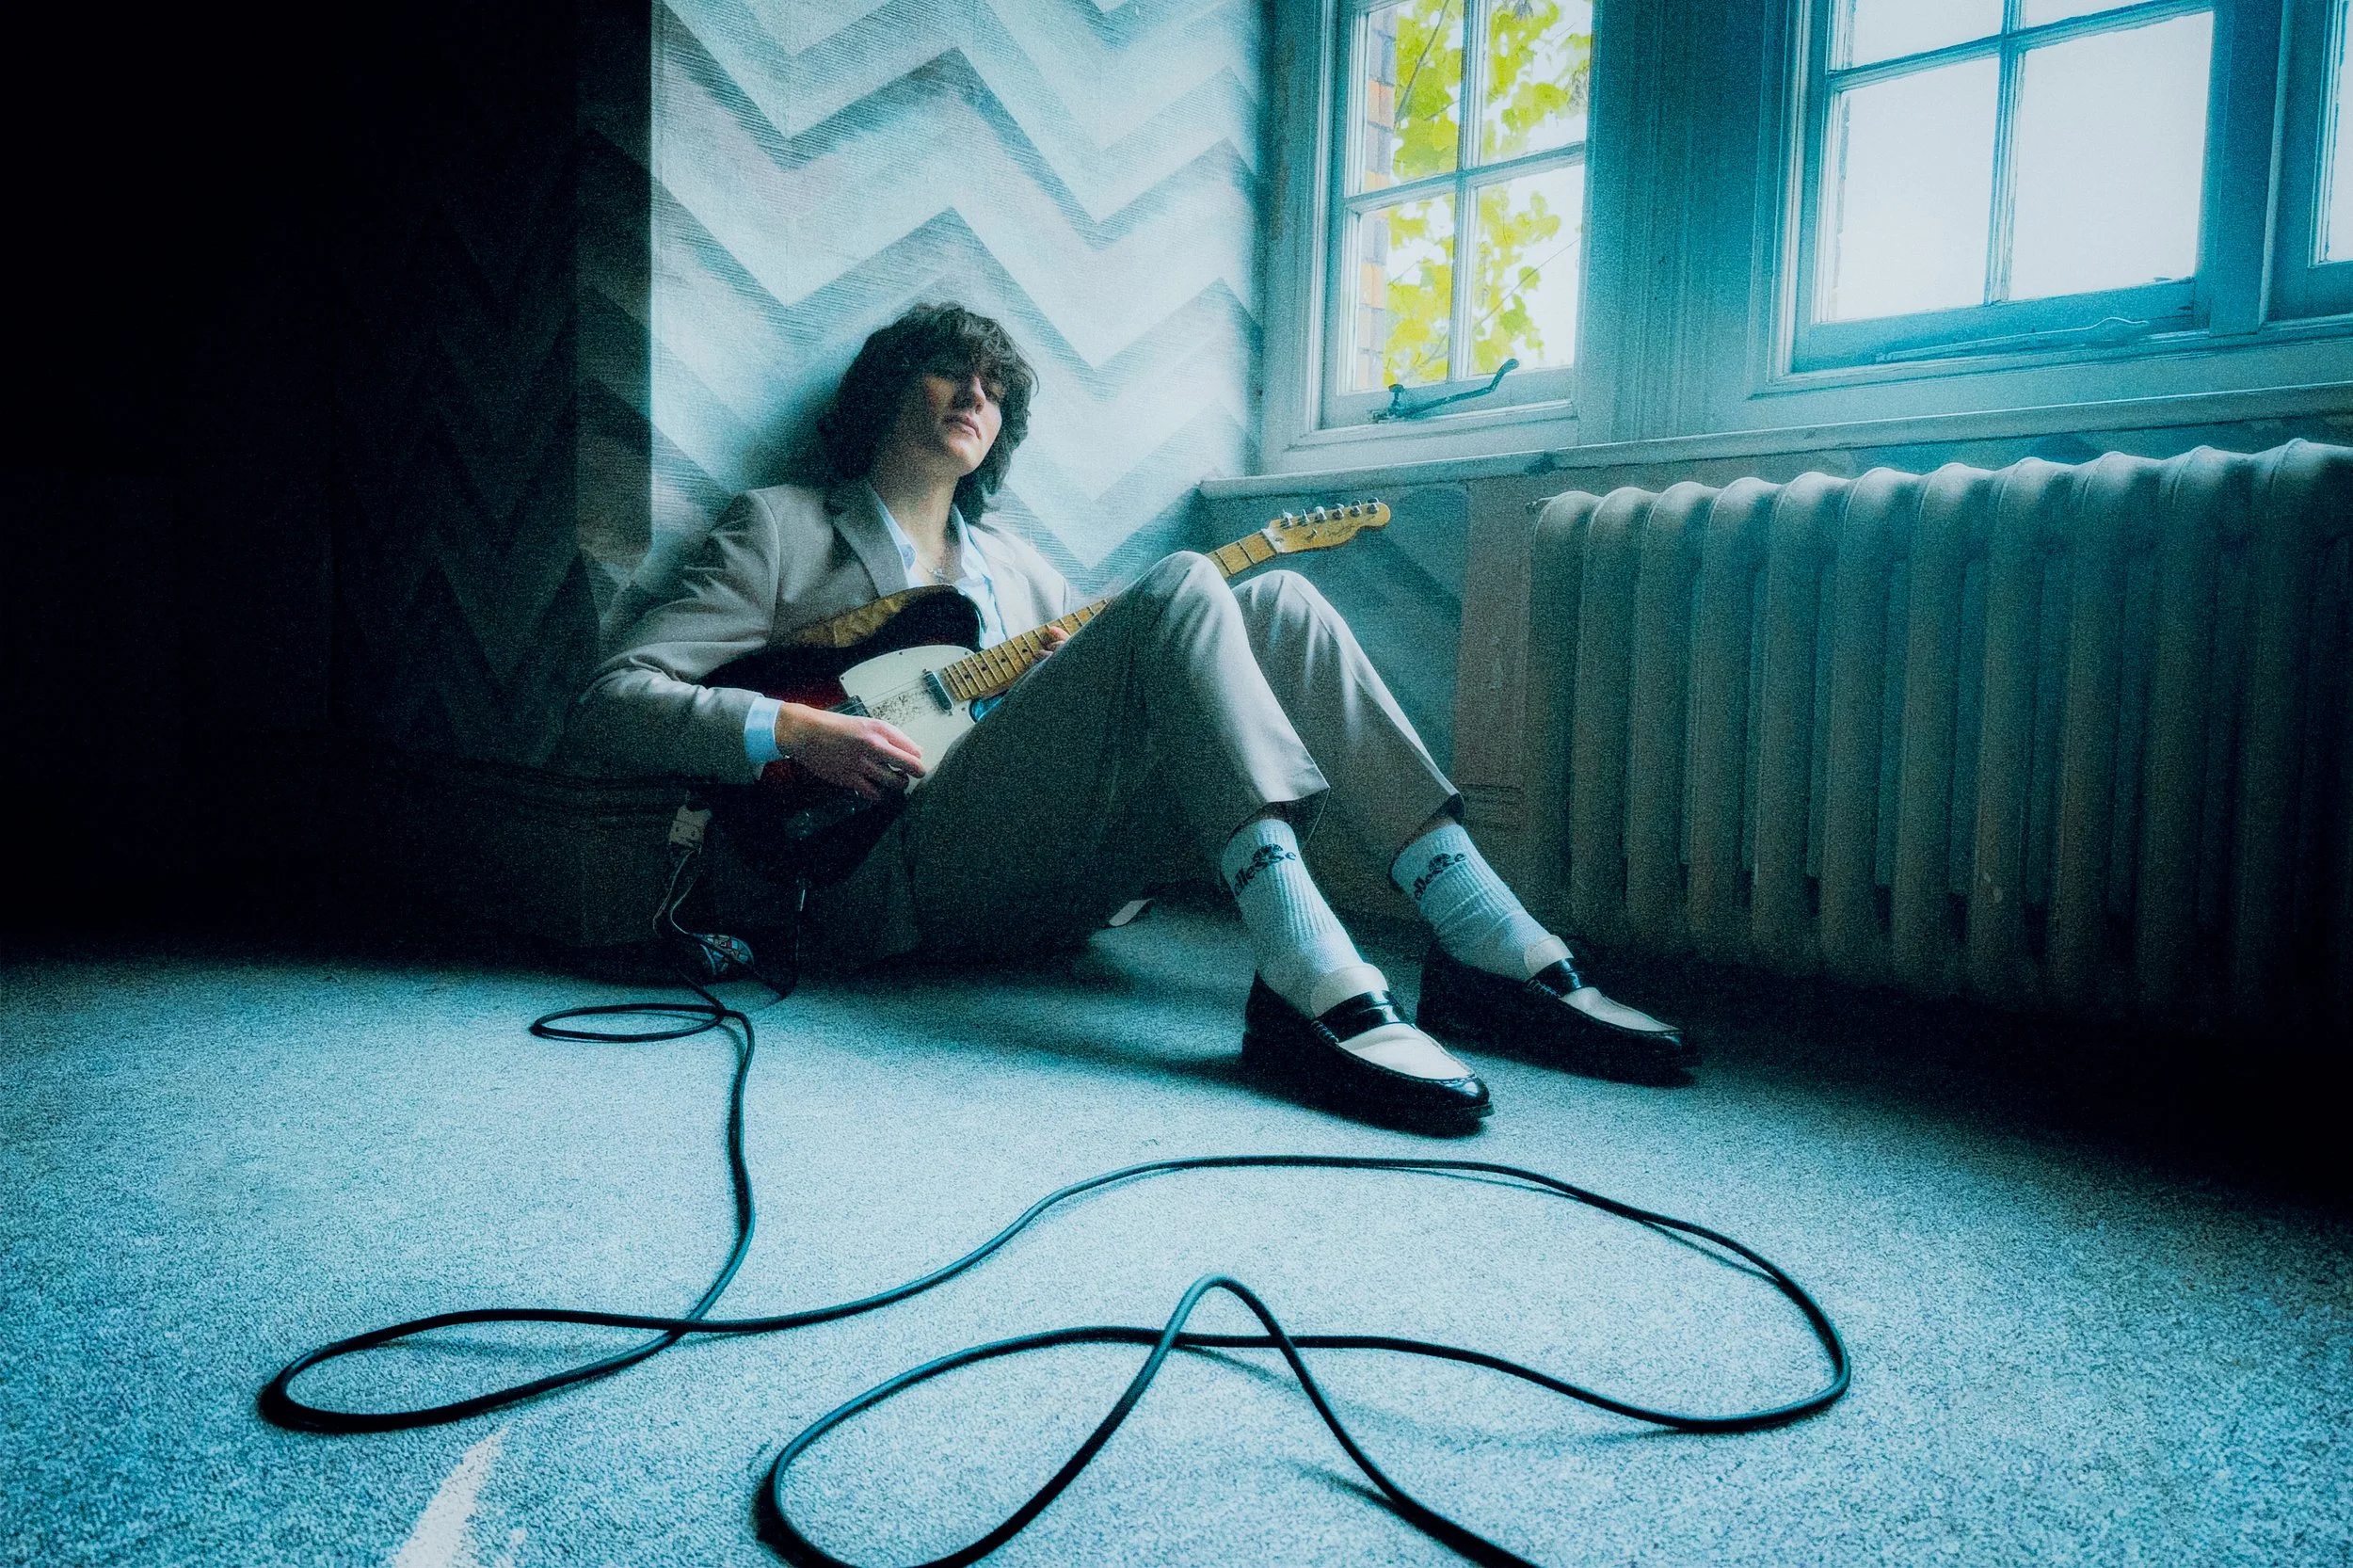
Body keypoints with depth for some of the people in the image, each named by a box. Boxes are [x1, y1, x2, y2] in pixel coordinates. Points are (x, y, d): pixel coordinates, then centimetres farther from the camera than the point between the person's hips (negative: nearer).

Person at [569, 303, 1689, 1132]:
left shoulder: (1014, 565, 32)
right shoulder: (780, 528, 14)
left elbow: (1129, 701, 26)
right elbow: (609, 706, 4)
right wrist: (794, 731, -12)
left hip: (1057, 877, 6)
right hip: (900, 871, -5)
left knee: (1279, 607, -10)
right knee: (1178, 591, -23)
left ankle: (1496, 950, -21)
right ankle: (1316, 987, -41)